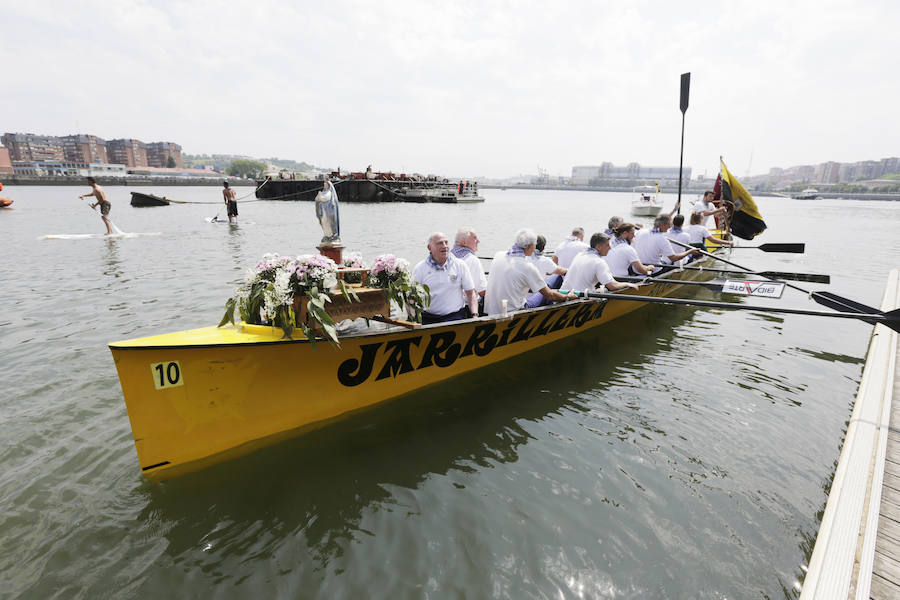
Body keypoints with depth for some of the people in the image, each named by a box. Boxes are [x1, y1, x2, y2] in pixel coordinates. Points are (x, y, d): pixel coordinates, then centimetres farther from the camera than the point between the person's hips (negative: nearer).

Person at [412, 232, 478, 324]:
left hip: (455, 316, -2)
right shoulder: (420, 268, 5)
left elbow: (471, 293, 9)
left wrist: (475, 315, -6)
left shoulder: (460, 265, 7)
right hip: (428, 318, 2)